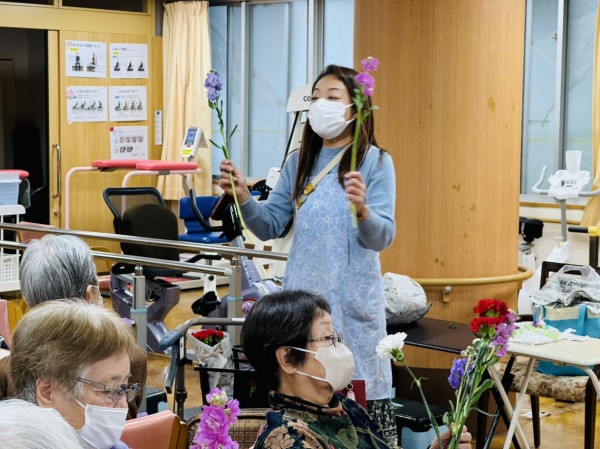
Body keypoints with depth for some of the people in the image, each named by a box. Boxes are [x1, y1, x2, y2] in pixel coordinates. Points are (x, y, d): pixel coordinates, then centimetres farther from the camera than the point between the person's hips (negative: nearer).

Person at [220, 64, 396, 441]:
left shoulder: (375, 161, -4)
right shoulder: (299, 161, 9)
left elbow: (382, 238, -12)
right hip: (304, 293, 4)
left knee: (361, 392, -1)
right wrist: (243, 197, -9)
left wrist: (362, 209, -31)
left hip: (353, 299, -4)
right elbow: (272, 227, 8)